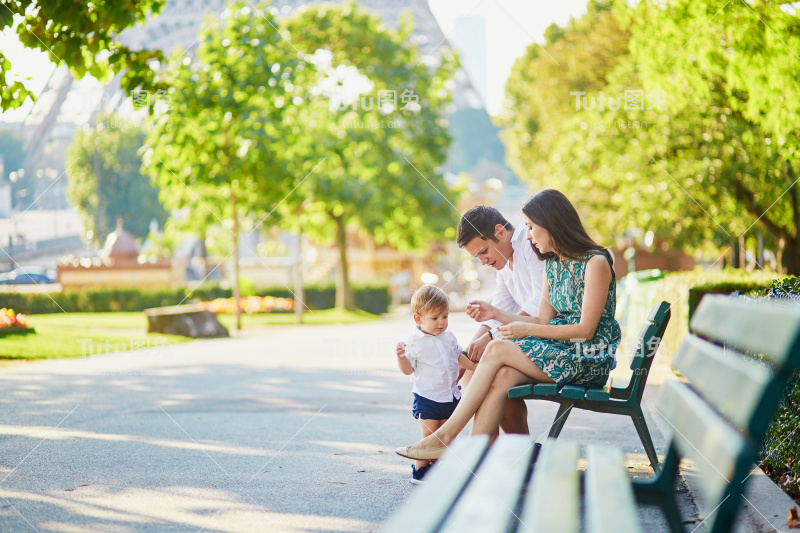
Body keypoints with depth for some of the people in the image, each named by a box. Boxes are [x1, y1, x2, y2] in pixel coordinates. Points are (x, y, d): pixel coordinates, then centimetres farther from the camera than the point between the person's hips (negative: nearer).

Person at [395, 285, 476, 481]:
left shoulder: (449, 337, 6)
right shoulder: (415, 342, -11)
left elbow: (459, 356, 23)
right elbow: (408, 369, -11)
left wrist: (473, 366, 12)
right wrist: (401, 356, -29)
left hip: (450, 396, 6)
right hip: (427, 398, -6)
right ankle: (419, 471, 10)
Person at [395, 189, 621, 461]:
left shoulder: (596, 263, -11)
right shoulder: (553, 265, 15)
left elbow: (586, 329, -16)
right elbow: (543, 321, 13)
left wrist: (527, 330, -14)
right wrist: (496, 314, 0)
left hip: (589, 360, -7)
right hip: (559, 353, 7)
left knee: (497, 350, -20)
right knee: (501, 376, -23)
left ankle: (445, 435, -15)